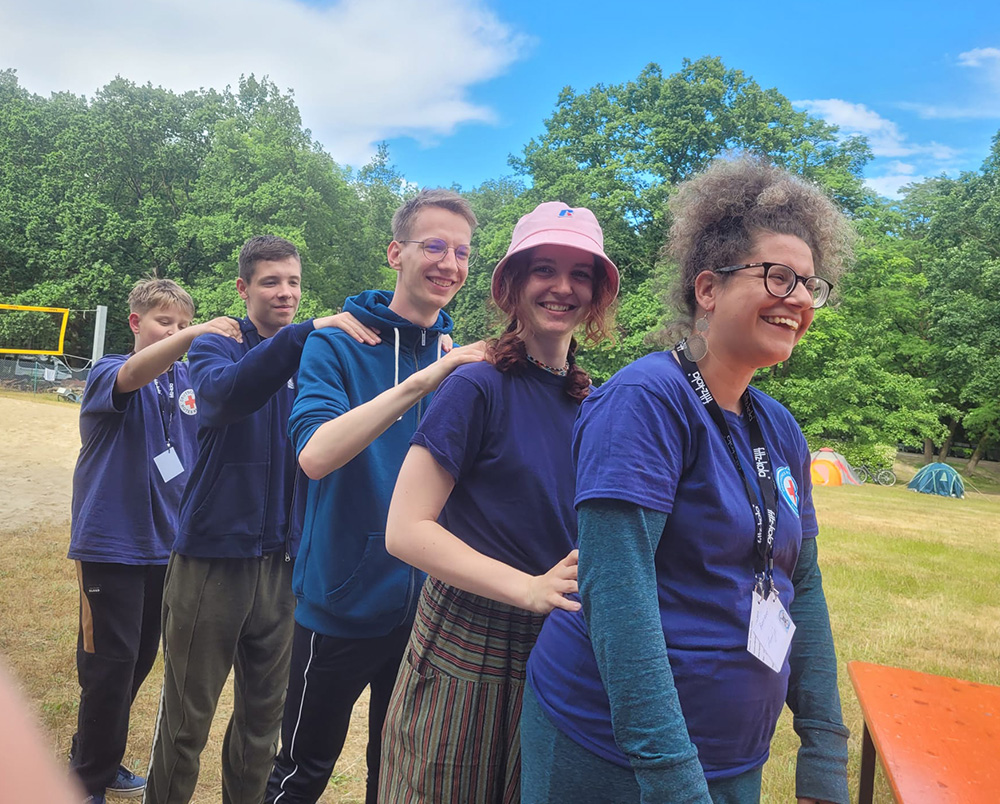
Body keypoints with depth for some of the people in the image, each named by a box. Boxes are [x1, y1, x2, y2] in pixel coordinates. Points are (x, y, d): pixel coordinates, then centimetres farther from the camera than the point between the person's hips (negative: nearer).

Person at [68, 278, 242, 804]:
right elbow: (130, 375, -33)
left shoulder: (191, 380, 4)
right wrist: (195, 335, -49)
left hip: (166, 543, 5)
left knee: (141, 660, 16)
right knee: (109, 667, 3)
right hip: (111, 543, -5)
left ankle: (101, 761, 37)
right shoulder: (107, 372, -10)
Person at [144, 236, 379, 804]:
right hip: (214, 557, -3)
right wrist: (307, 331, -37)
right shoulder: (216, 348, -1)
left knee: (264, 716, 14)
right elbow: (226, 391, -25)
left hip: (284, 560, 3)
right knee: (187, 721, 6)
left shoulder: (313, 360, 10)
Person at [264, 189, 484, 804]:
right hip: (343, 607, -4)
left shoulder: (461, 361, 2)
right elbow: (315, 455, -29)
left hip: (426, 609, 4)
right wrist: (417, 383, -37)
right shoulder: (337, 345, -11)